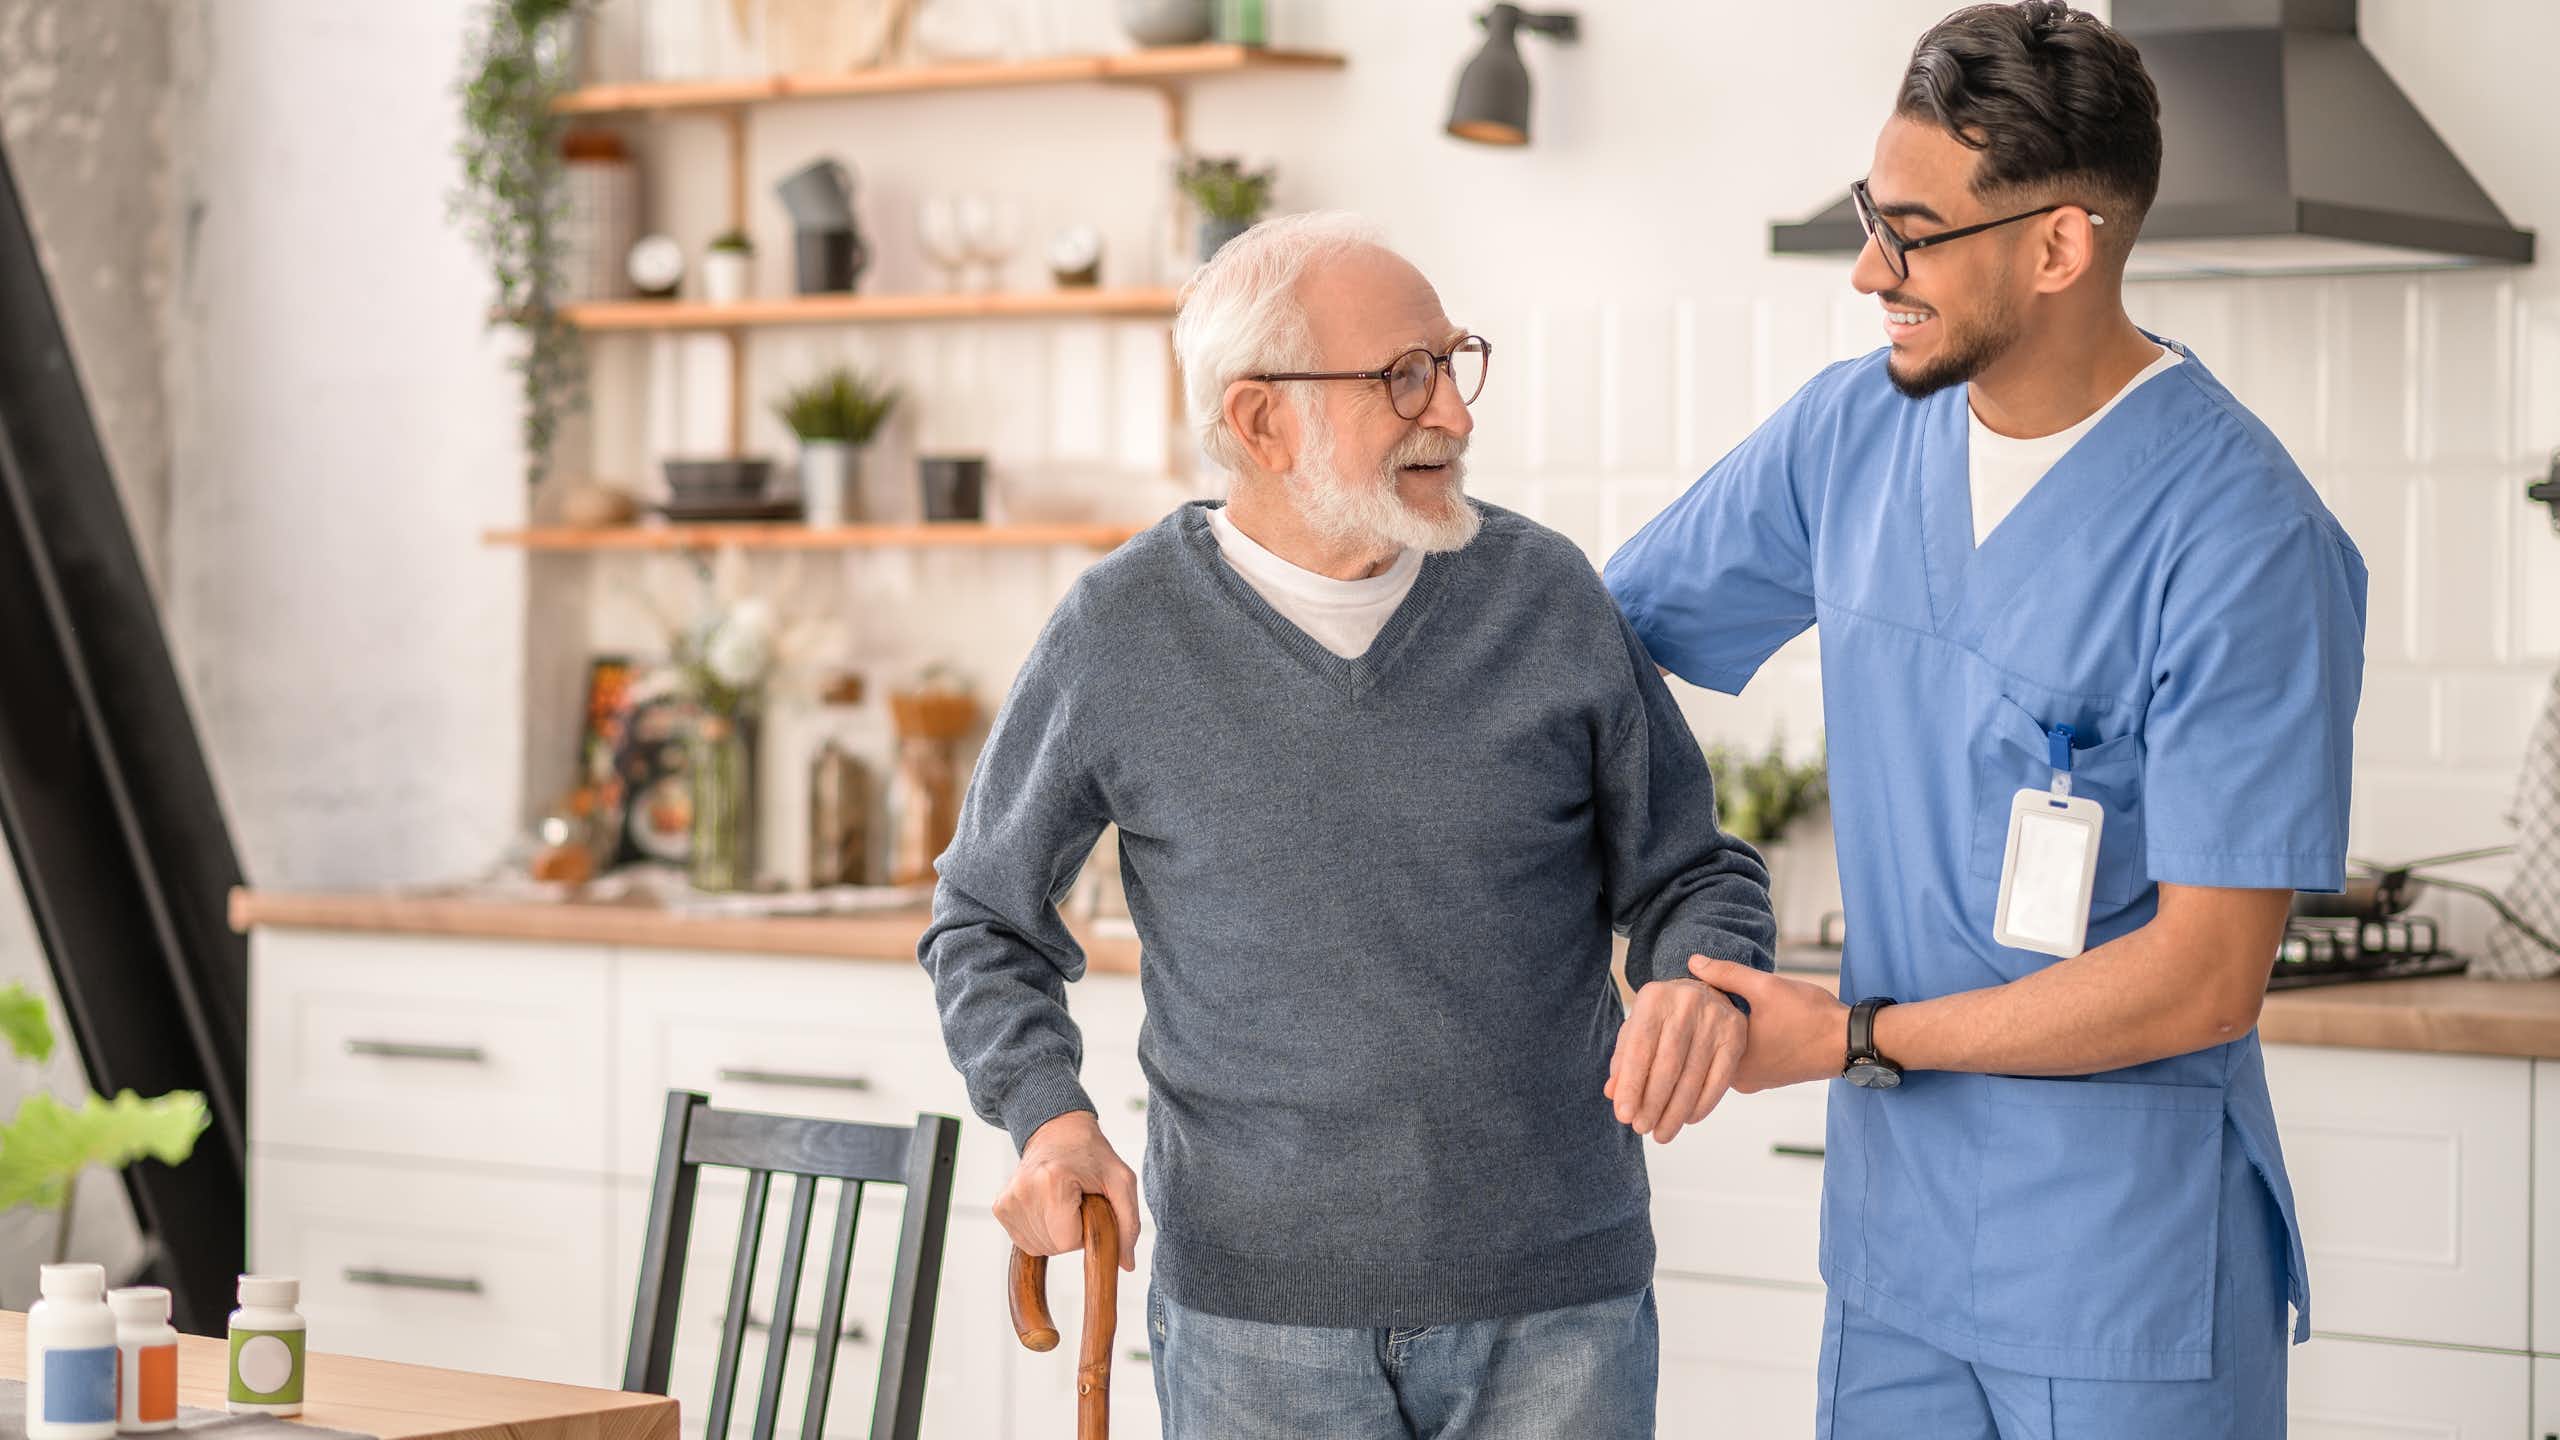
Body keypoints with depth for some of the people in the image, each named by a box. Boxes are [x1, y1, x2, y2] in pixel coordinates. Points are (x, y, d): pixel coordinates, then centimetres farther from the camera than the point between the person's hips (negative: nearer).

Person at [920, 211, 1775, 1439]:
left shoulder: (1545, 595, 0)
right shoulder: (1122, 637, -2)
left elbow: (1689, 871, 10)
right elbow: (986, 922, 11)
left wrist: (1698, 983, -13)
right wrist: (1049, 1115, -6)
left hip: (1553, 1301, 1)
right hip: (1255, 1310, -1)